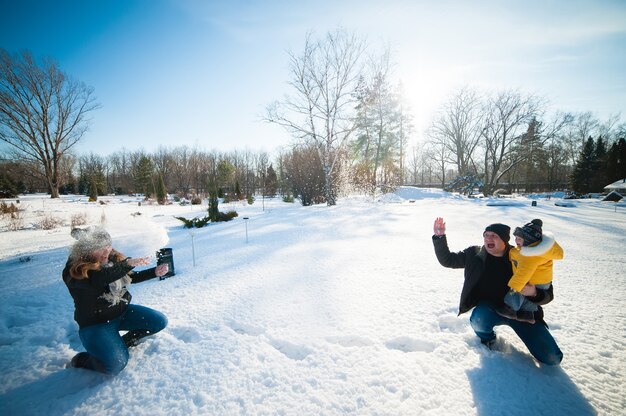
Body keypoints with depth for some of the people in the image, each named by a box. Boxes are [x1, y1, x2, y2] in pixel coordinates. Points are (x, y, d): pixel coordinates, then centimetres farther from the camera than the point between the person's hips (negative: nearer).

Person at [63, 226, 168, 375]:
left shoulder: (113, 258, 0)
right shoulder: (75, 270, -19)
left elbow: (131, 277, 13)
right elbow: (98, 280, -41)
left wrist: (154, 272, 1)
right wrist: (128, 263, -46)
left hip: (122, 312, 7)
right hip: (95, 323, -6)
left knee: (160, 321, -1)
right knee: (115, 365, -23)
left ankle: (125, 341, 19)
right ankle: (80, 360, 7)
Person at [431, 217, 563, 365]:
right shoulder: (475, 254, -6)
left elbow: (547, 293, -5)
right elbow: (447, 260, 0)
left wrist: (534, 293, -31)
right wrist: (439, 237, -14)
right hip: (489, 308, 0)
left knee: (552, 358, -10)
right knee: (479, 321, -35)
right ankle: (488, 339, 3)